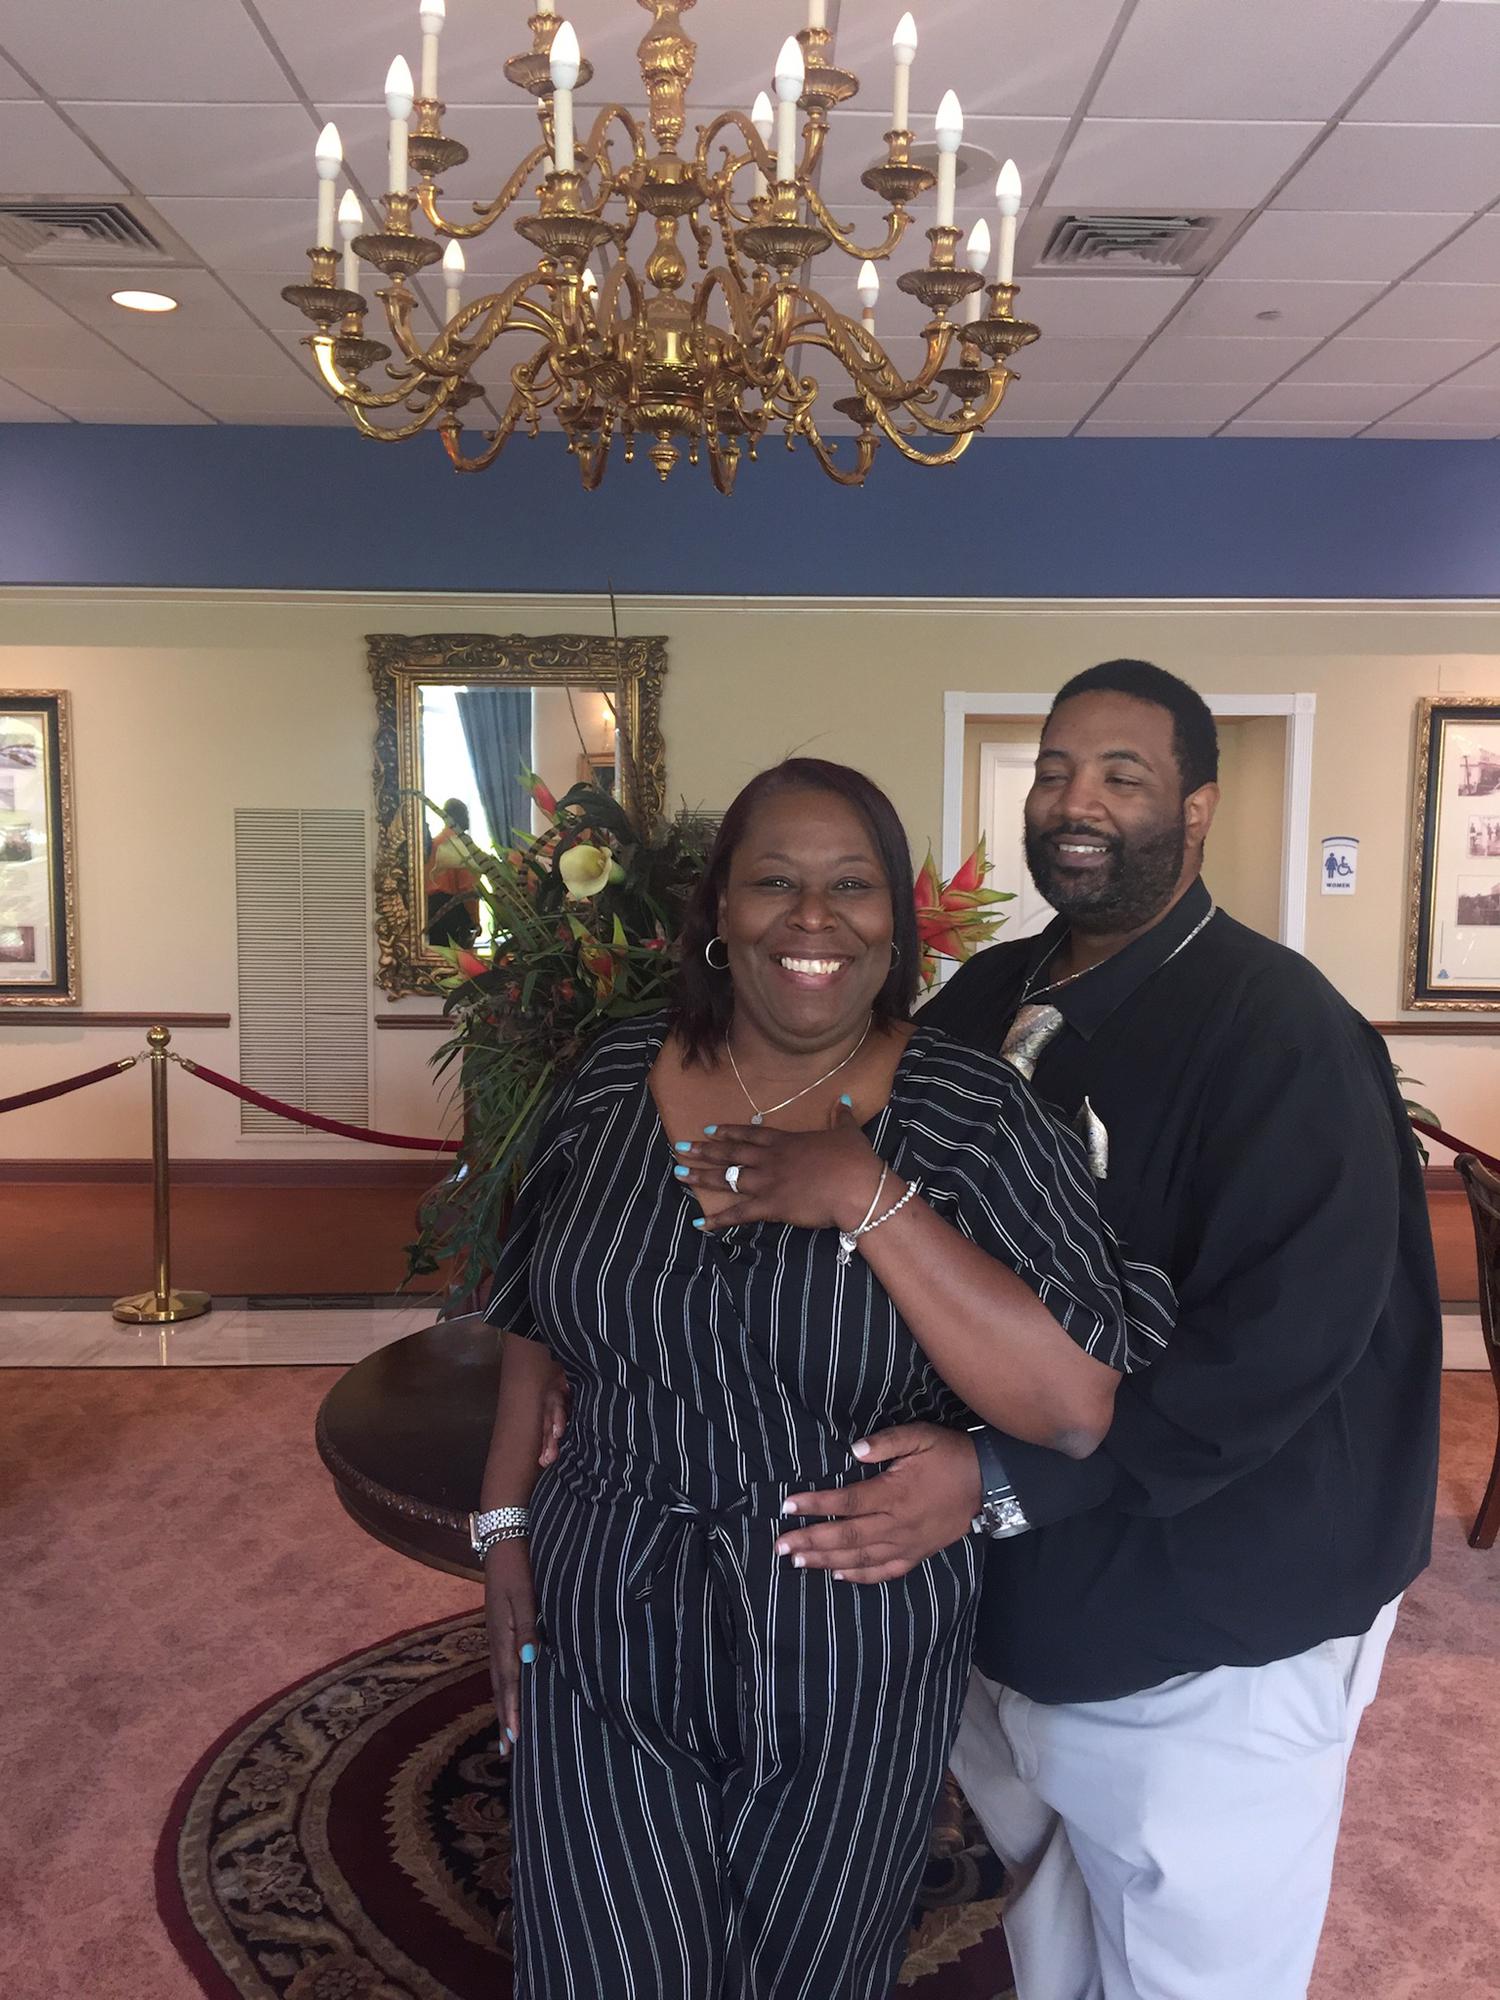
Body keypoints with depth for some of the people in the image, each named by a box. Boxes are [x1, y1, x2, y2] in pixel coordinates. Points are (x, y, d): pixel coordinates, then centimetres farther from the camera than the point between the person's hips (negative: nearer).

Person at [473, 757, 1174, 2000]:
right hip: (604, 1648, 2)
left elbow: (1077, 1408, -22)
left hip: (850, 1675, -1)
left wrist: (863, 1194, -27)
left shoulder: (970, 1115, -13)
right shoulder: (613, 1080, -3)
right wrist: (505, 1524, 5)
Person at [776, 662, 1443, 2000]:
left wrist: (1003, 1479, -29)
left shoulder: (1278, 1028, -19)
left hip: (1205, 1640, -6)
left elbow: (1284, 1333, -26)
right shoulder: (986, 1003, 2)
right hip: (1010, 1599, 6)